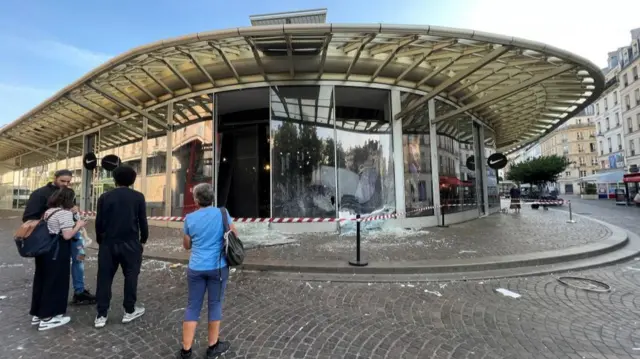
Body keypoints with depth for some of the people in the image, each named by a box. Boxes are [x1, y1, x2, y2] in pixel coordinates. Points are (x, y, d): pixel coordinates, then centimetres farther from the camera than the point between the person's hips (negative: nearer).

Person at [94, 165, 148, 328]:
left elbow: (99, 222, 4)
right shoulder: (138, 197, -4)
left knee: (104, 278, 10)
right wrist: (143, 238, 11)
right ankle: (129, 311, 17)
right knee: (131, 276, 9)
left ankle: (101, 315, 14)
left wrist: (100, 240, 18)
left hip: (108, 243, 2)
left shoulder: (105, 197, 2)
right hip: (130, 243, -2)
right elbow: (143, 221, -4)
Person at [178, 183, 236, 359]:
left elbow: (187, 245, 10)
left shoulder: (189, 218, -1)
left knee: (192, 306, 14)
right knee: (215, 305, 11)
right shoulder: (222, 213, -7)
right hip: (217, 267, -1)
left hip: (195, 268, 2)